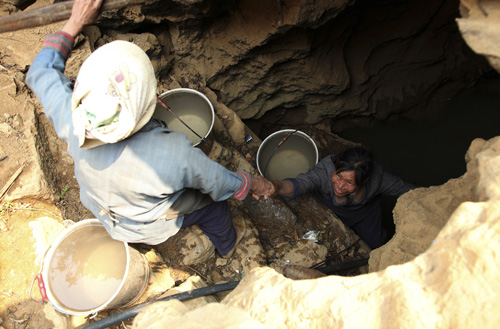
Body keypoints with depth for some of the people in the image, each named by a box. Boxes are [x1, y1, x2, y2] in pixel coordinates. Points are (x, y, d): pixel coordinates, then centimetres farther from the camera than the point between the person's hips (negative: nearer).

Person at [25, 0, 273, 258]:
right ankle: (226, 244, 53)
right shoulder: (172, 155, -46)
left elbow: (40, 73, -12)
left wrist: (74, 24, -12)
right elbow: (216, 181, -24)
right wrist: (251, 184, -4)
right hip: (150, 226, -4)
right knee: (213, 203, 20)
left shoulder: (71, 119, -36)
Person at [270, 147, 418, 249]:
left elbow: (401, 187, -20)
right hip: (329, 208, -1)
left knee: (376, 242, 11)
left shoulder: (376, 176, -39)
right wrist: (278, 187, -86)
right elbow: (303, 182, -66)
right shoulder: (326, 169, -47)